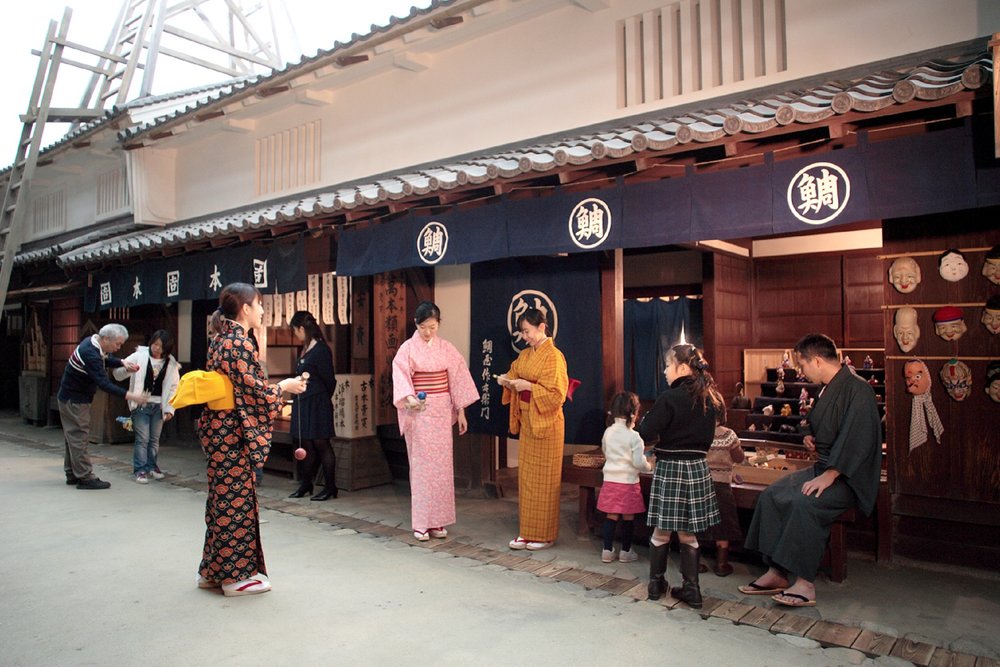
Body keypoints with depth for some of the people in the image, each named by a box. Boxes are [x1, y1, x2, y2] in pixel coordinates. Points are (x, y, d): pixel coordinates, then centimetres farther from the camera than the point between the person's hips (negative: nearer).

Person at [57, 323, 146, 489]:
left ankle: (72, 474, 24)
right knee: (79, 436, -7)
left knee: (73, 436, 15)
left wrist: (122, 362, -2)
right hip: (74, 399, -10)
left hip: (72, 397, 10)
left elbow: (106, 359, 18)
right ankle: (85, 477, -3)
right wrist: (128, 395, -36)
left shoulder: (94, 342, 0)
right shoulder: (90, 354, -29)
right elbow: (104, 383, -33)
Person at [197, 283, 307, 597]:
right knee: (236, 498, 0)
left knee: (223, 497, 16)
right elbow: (253, 389, -18)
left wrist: (277, 386, 19)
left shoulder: (222, 339, 13)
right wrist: (284, 386, -2)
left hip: (218, 428, 10)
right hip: (233, 430, -10)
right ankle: (235, 576, 11)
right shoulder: (241, 342, -16)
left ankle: (213, 570, 26)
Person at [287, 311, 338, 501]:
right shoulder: (306, 349, 12)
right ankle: (305, 484, 22)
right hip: (303, 403, 8)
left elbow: (329, 380, -11)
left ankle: (330, 487, 8)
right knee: (306, 444, 12)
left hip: (317, 404, -8)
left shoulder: (321, 350, -15)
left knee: (321, 444, -1)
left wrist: (322, 400, 1)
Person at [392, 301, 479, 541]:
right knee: (421, 465, -2)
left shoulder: (447, 349, 6)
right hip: (418, 412, -3)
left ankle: (437, 520, 15)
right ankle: (421, 523, 7)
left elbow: (457, 379, 7)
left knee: (442, 465, 4)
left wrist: (461, 411, 5)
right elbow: (401, 378, -15)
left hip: (442, 411, 3)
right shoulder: (407, 348, -3)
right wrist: (410, 399, -34)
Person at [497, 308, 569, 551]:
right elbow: (515, 375, 20)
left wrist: (528, 386, -20)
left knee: (543, 478, 1)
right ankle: (527, 531, 21)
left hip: (546, 422, -8)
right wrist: (508, 381, -1)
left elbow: (556, 394, -18)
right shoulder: (525, 355, 9)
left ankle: (545, 534, 13)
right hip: (526, 420, 8)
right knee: (525, 476, 11)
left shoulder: (553, 356, -13)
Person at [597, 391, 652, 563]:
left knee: (611, 516, 10)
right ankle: (625, 551, 18)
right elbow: (638, 462, -15)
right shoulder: (633, 436, -15)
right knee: (628, 517, 9)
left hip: (610, 479, 4)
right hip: (628, 482, -4)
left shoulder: (608, 432, 1)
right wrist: (649, 467, 5)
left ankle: (608, 550, 15)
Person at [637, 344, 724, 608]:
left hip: (670, 468, -5)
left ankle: (656, 583, 22)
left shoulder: (670, 398, -17)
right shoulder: (709, 399, 4)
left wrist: (647, 418, 2)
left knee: (661, 532, 10)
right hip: (697, 468, 6)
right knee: (688, 534, 14)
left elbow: (645, 433, -16)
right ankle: (691, 588, 17)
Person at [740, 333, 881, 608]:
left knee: (805, 503, -32)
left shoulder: (858, 389, -16)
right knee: (771, 495, -7)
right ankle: (777, 573, -5)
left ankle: (805, 584, -23)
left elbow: (856, 440, -25)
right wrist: (809, 436, 9)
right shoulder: (828, 389, 13)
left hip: (849, 477, -9)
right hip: (823, 467, 9)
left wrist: (829, 475, -27)